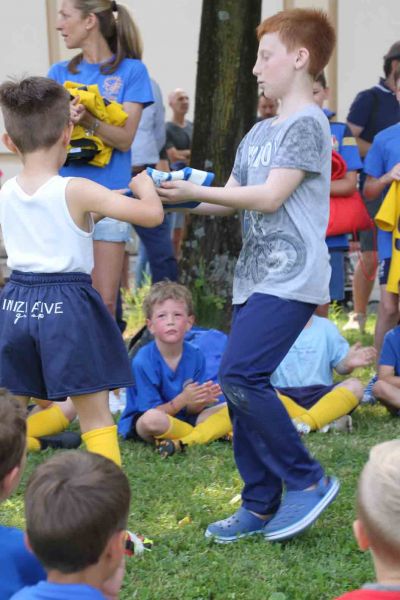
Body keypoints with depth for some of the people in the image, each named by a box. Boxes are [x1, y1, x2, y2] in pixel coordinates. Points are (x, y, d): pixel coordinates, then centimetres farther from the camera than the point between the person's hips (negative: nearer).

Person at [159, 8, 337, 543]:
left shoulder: (308, 124, -9)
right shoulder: (258, 133, 18)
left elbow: (270, 197, -17)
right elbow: (230, 199, 18)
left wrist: (194, 191, -17)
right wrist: (175, 198, 5)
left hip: (292, 278, -9)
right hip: (255, 277, 9)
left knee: (240, 376, -20)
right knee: (241, 385, 6)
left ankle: (307, 480, -7)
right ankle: (262, 506, 14)